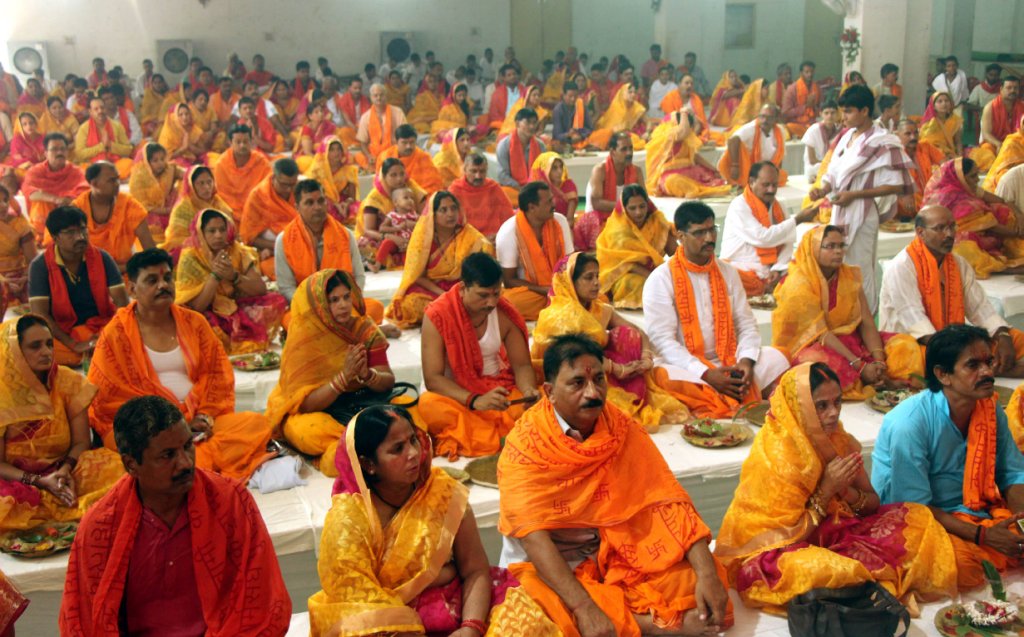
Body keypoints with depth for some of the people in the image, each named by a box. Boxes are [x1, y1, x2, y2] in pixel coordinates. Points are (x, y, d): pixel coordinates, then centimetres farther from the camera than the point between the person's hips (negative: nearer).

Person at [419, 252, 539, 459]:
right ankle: (504, 438, -31)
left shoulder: (505, 314, -4)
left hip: (501, 392, 3)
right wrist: (475, 400, -33)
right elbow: (433, 378, -19)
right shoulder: (437, 315, -15)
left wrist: (529, 391, -23)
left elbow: (522, 365, 0)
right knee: (428, 405, -37)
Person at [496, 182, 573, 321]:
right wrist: (545, 290, -19)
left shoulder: (560, 222, -3)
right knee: (511, 301, -37)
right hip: (528, 291, -3)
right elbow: (509, 280, -9)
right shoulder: (508, 233, -15)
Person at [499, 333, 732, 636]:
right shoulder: (524, 445, -17)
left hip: (615, 551, 2)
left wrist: (707, 573, -24)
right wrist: (585, 608, -37)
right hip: (546, 563, -2)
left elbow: (666, 497, -10)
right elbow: (533, 534, -25)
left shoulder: (623, 429, -6)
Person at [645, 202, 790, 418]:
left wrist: (746, 360, -13)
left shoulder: (728, 272, 12)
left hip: (727, 362, 5)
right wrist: (705, 374, -22)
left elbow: (746, 324, 9)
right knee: (668, 376, -37)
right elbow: (662, 339, -12)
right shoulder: (661, 279, -5)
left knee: (774, 359, -16)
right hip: (685, 366, -5)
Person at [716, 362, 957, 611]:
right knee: (820, 569, -38)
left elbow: (873, 504, 6)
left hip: (832, 536, 7)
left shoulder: (840, 441, -2)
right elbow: (787, 536, -18)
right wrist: (826, 490, -23)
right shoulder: (774, 456, -21)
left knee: (918, 518, -1)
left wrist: (848, 491, -16)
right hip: (776, 554, -6)